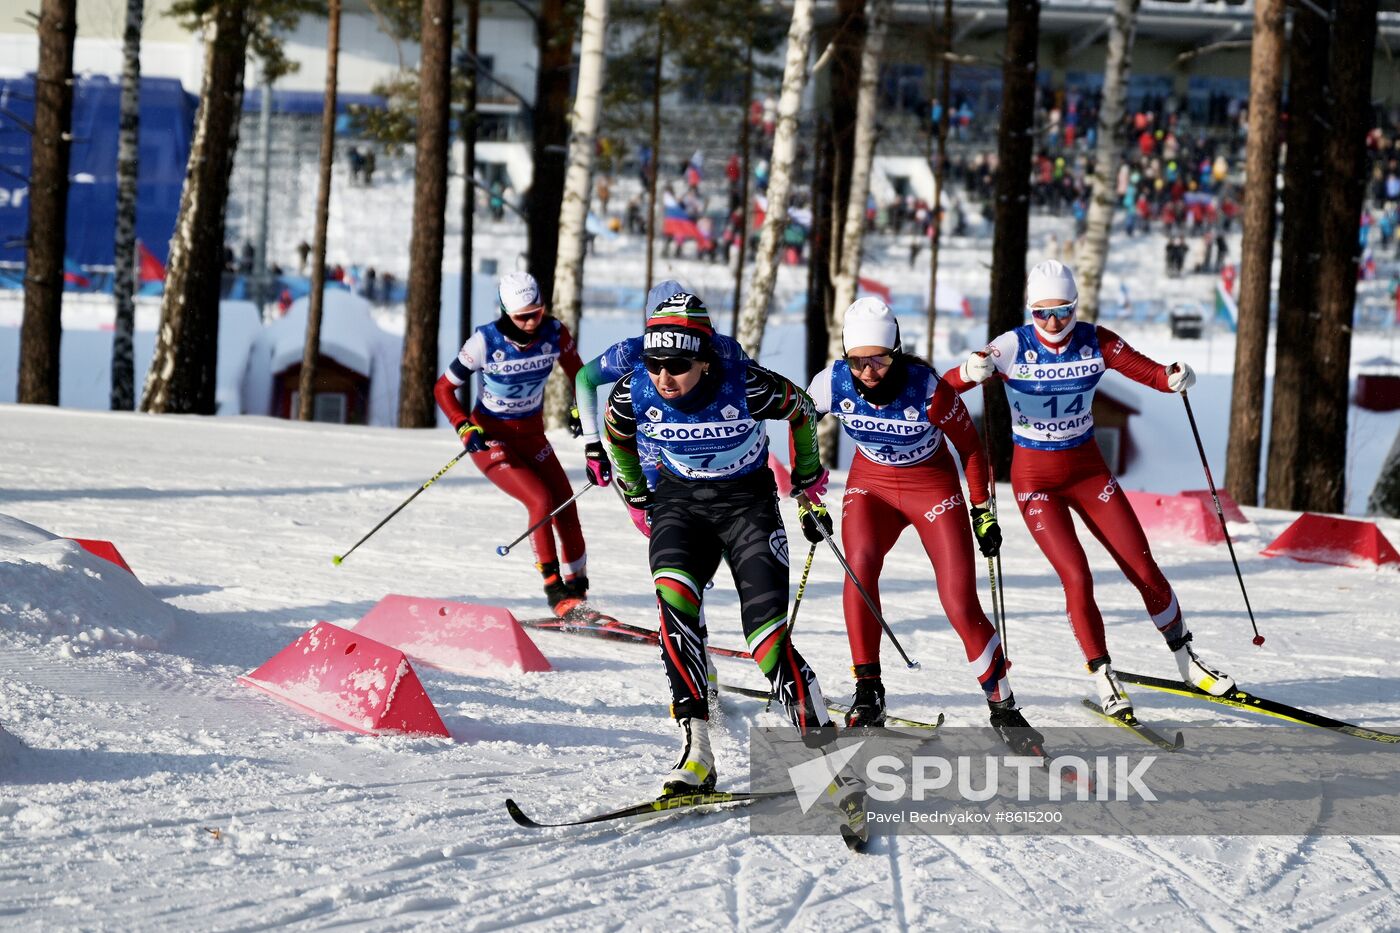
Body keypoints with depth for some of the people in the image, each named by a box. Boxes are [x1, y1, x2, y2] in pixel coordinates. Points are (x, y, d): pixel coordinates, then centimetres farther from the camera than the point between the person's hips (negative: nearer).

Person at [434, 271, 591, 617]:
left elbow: (579, 375, 6)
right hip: (490, 436, -4)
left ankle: (576, 590, 11)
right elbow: (444, 389, -11)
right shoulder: (485, 341, -22)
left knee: (566, 508, -4)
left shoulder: (554, 333, -13)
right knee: (541, 500, -22)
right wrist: (465, 429, -25)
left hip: (531, 434, 4)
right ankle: (555, 591, -14)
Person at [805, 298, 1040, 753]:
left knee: (961, 604, -9)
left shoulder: (928, 389, -26)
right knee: (860, 565, -28)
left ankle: (1002, 705, 7)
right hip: (871, 483, 2)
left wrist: (983, 510, -5)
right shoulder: (833, 383, -19)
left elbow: (970, 446, -9)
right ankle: (868, 690, -22)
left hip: (934, 485, -2)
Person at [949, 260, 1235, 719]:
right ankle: (1104, 678, -1)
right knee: (1077, 577, -16)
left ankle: (1187, 662, 20)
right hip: (1036, 478, -3)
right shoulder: (1013, 347, -16)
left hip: (1088, 470, 3)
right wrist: (973, 371, -45)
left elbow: (1149, 371, -10)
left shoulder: (1095, 341, -9)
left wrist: (1176, 378, -33)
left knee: (1144, 569, 2)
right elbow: (945, 385, -23)